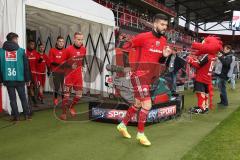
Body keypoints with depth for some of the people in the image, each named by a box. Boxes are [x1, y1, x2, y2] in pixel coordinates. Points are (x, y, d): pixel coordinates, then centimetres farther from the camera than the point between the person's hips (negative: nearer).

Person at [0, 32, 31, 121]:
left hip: (8, 79, 1)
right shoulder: (21, 51, -1)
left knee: (12, 99, 7)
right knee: (23, 97, 10)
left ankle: (16, 116, 9)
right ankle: (27, 115, 12)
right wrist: (27, 79, 6)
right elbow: (26, 66, 0)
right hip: (19, 79, -1)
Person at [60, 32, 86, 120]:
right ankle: (64, 112, 15)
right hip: (69, 75, -4)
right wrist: (70, 65, -19)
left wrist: (80, 67, 8)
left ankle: (71, 107, 35)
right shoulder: (69, 49, -14)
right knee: (66, 95, -1)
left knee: (79, 95, 9)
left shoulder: (83, 49, 0)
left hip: (78, 76, 5)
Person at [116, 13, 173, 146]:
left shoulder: (163, 40, 6)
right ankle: (140, 134, 9)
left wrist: (164, 56, -6)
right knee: (147, 105, -10)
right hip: (138, 76, -8)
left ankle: (122, 125, 36)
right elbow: (125, 48, -6)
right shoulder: (143, 37, -15)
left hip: (149, 77, 8)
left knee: (138, 104, 17)